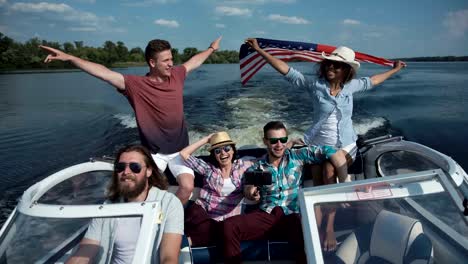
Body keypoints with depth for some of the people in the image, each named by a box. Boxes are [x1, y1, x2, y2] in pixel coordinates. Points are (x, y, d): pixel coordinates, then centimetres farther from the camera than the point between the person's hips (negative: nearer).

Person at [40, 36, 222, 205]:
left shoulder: (176, 75, -2)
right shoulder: (136, 85, -14)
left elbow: (195, 61, 16)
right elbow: (103, 73, -21)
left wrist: (211, 49, 32)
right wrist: (68, 57, -29)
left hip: (179, 149, 2)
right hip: (154, 152, -2)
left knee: (187, 187, -10)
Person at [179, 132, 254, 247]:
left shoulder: (242, 166, 12)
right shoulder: (208, 167, 12)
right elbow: (183, 154, 7)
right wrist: (205, 140, 9)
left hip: (227, 220, 0)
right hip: (202, 212, 0)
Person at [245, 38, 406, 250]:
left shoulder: (350, 86, 1)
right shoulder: (315, 85, -8)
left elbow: (372, 81, 21)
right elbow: (286, 70, -10)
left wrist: (394, 70, 32)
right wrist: (259, 50, -14)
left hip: (344, 145, 1)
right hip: (318, 144, 0)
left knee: (330, 171, -22)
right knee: (319, 188, 3)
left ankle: (330, 228, -13)